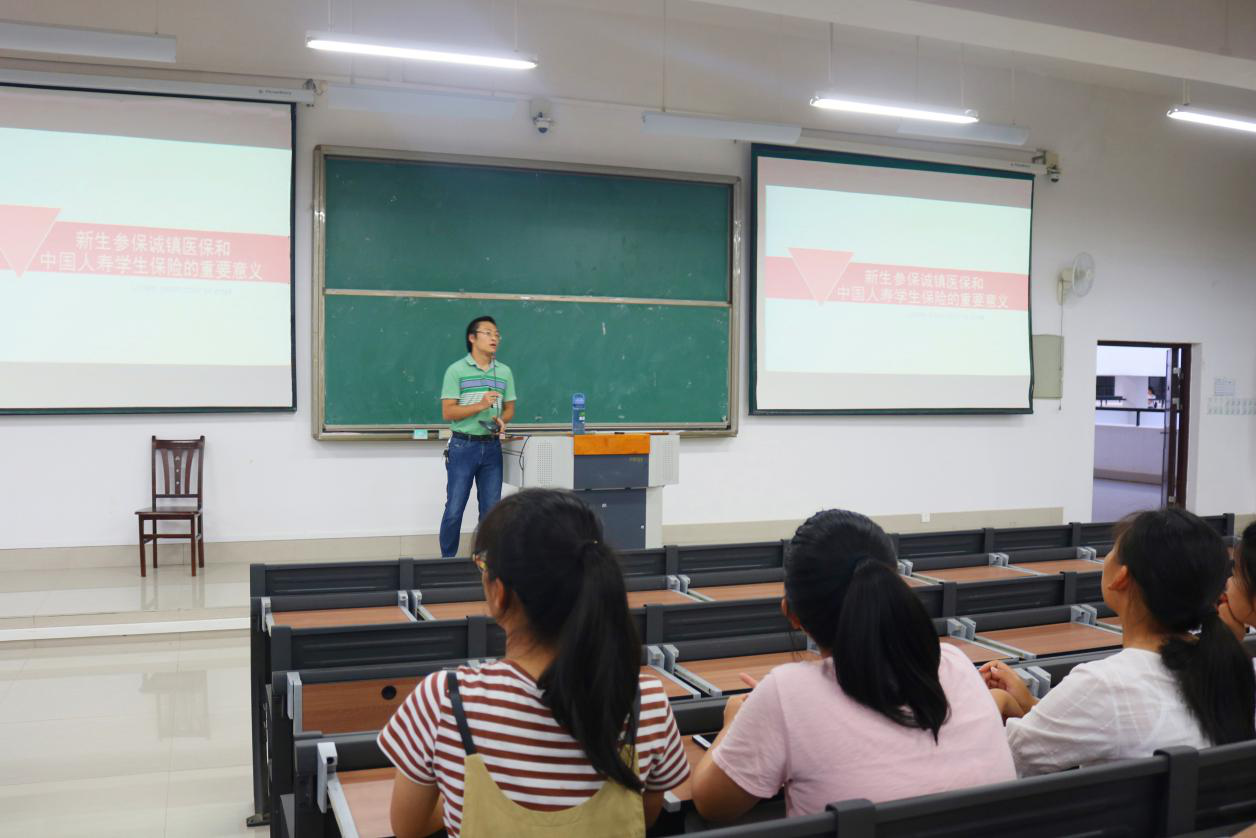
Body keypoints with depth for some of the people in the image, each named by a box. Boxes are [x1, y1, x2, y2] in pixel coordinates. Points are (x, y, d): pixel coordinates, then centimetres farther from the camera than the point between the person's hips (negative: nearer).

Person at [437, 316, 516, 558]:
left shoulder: (505, 372, 7)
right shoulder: (456, 370, -6)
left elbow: (509, 409, 13)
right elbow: (448, 412, -9)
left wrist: (502, 421, -9)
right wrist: (480, 405, -21)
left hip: (492, 448, 4)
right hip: (463, 447, -4)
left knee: (491, 509, 8)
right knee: (455, 509, 1)